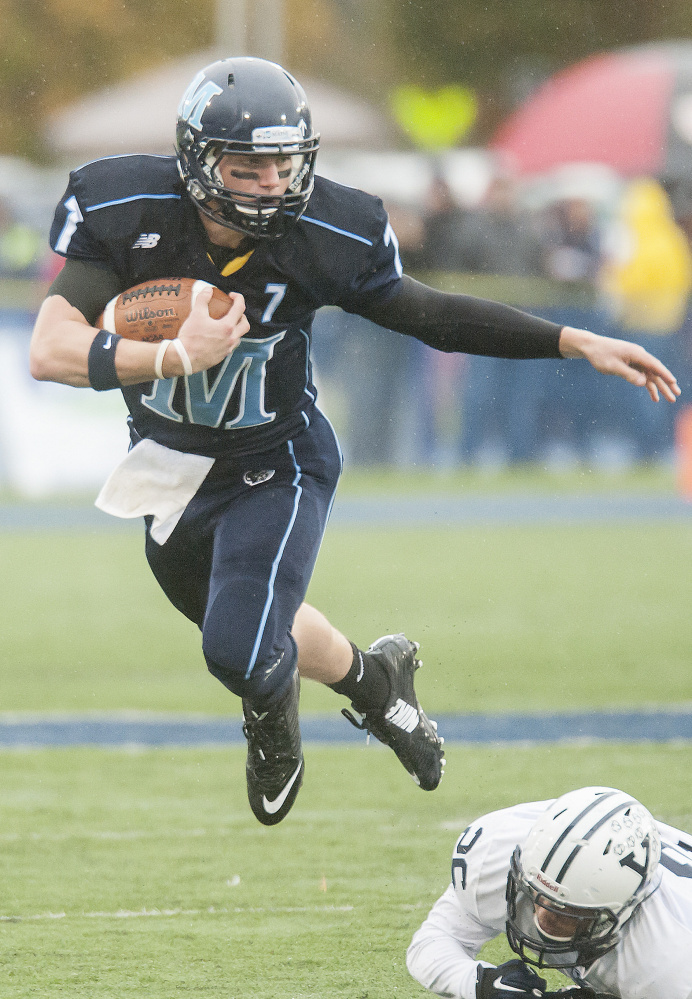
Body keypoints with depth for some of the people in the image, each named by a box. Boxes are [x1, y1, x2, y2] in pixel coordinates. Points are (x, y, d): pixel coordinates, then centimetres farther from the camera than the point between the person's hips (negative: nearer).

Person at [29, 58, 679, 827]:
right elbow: (50, 351, -33)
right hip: (170, 467, 3)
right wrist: (176, 356, -47)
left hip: (273, 470, -2)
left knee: (242, 652, -19)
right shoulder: (123, 211, -26)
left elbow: (429, 315, -8)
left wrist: (576, 343, -12)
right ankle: (371, 680, 54)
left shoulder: (328, 236, -23)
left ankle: (274, 725, 19)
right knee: (245, 634, 22)